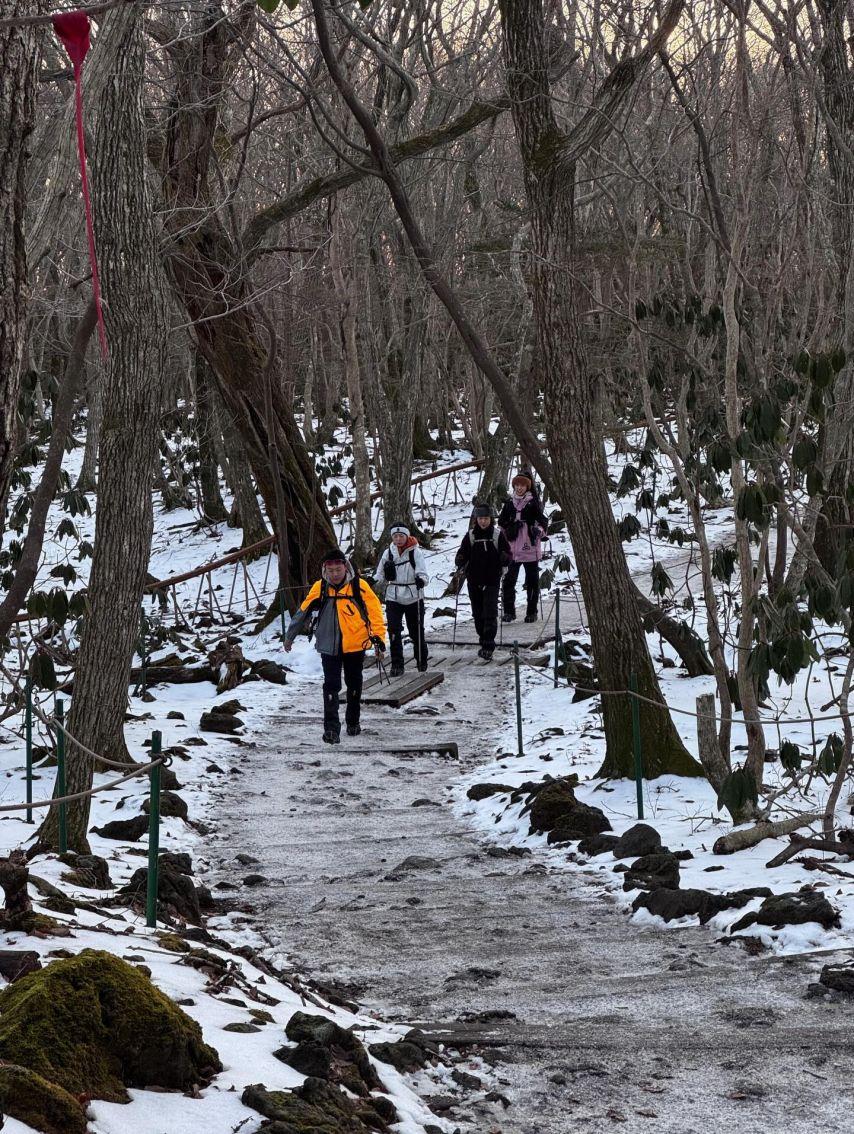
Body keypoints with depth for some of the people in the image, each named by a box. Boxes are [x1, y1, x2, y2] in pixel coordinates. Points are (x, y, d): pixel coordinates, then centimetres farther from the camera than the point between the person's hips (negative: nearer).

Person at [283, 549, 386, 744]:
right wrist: (290, 636, 14)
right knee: (331, 686, -10)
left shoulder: (358, 586, -9)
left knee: (354, 685, 15)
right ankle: (331, 728, -12)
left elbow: (374, 610, -7)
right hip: (329, 645, 0)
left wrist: (378, 635, -15)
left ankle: (353, 722, 33)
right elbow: (303, 612, 6)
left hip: (355, 645, 0)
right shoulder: (319, 588, -3)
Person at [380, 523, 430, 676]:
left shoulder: (416, 552, -8)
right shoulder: (389, 553, 4)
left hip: (413, 598, -2)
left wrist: (421, 579, -39)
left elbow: (422, 570, -20)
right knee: (394, 631, -9)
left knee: (417, 632, 9)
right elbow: (381, 575, 17)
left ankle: (422, 661, 30)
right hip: (393, 598, 2)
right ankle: (397, 664, -3)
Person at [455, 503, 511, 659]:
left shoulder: (498, 534, -2)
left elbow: (508, 553, 3)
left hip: (492, 580, -3)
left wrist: (504, 558, -20)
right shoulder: (470, 535, 3)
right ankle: (484, 643, 23)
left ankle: (488, 646, -10)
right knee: (478, 614, 10)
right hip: (474, 580, 3)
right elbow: (463, 554, 6)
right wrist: (460, 561, -16)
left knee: (490, 614, -11)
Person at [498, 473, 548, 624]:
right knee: (508, 580, -2)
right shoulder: (509, 503, 9)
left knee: (532, 581, 5)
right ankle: (508, 611, 6)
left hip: (530, 548, -3)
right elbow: (501, 522, 21)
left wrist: (538, 531, -21)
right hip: (512, 549, 3)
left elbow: (543, 522, -4)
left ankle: (532, 612, 13)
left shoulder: (533, 504, -1)